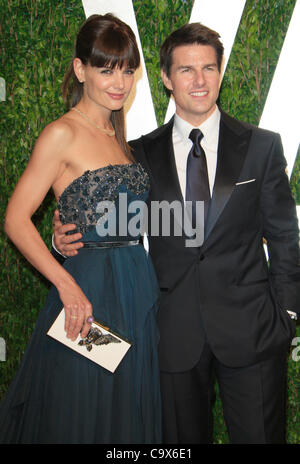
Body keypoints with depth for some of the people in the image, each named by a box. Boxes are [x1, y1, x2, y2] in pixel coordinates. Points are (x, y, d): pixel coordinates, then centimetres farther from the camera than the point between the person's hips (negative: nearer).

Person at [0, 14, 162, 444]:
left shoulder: (119, 135, 12)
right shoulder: (63, 134, -10)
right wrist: (67, 286, -22)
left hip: (136, 288, 7)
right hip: (87, 289, -7)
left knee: (128, 412, 17)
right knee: (80, 417, 8)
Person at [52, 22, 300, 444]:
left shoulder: (262, 146, 2)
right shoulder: (142, 154, 4)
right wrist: (72, 239, -10)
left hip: (250, 330, -1)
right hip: (176, 333, 1)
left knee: (260, 435, 10)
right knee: (182, 440, 15)